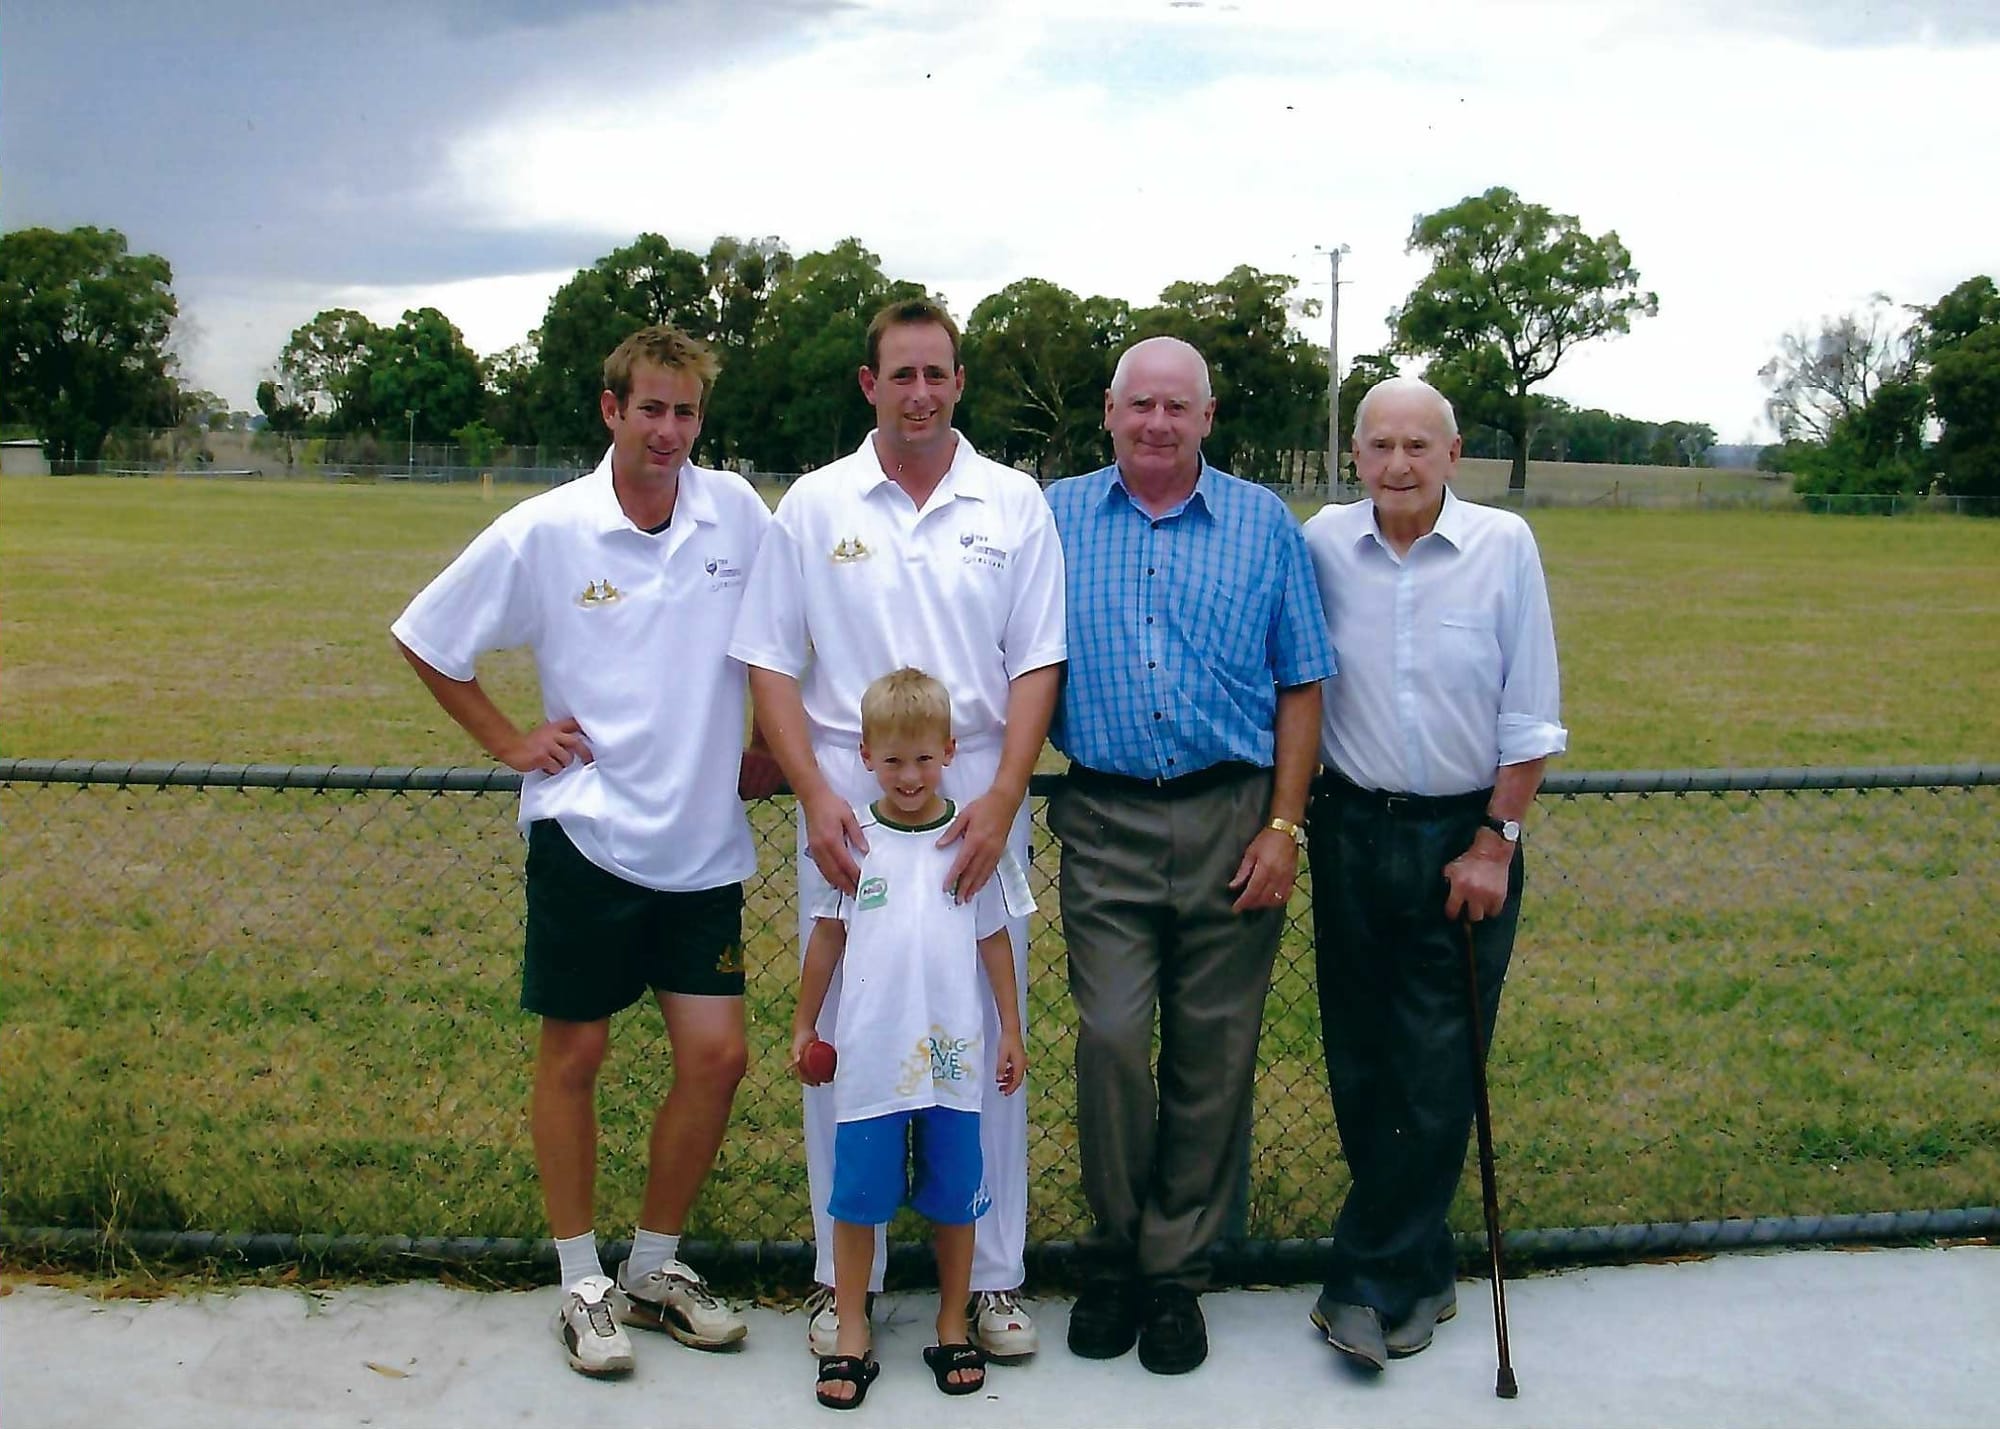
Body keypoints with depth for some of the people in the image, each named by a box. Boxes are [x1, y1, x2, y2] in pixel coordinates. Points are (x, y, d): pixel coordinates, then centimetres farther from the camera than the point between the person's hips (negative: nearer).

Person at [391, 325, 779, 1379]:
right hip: (584, 831, -2)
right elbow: (426, 641, 4)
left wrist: (775, 751, 7)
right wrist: (510, 743, 0)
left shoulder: (737, 512, -1)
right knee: (575, 1055, 7)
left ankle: (657, 1267, 24)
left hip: (703, 842, 3)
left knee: (716, 1054, 4)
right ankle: (582, 1284, 23)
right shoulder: (543, 532, -6)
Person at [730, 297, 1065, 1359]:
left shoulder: (1015, 504, 4)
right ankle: (843, 1279, 21)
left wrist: (1001, 801, -11)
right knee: (842, 1039, 7)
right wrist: (814, 795, -9)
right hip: (848, 812, 0)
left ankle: (993, 1277, 21)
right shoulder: (813, 505, 4)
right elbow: (771, 665, 3)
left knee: (989, 1039, 6)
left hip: (980, 811, 0)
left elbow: (1037, 666, 1)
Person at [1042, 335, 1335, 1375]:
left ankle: (1176, 1271, 20)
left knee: (1213, 1055, 5)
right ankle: (1113, 1260, 15)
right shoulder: (1056, 519, 8)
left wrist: (1283, 827, -1)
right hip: (1106, 824, 0)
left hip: (1232, 822, 1)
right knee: (1110, 1040, -7)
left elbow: (1300, 686, 6)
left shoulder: (1264, 526, 7)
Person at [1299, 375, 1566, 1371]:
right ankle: (1418, 1277, 25)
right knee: (1360, 1064, 8)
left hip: (1466, 837, -2)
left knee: (1436, 1073, 1)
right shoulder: (1322, 544, -3)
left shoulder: (1505, 545, -7)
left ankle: (1370, 1283, 13)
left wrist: (1494, 844, -6)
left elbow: (1528, 717, -3)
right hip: (1352, 831, 2)